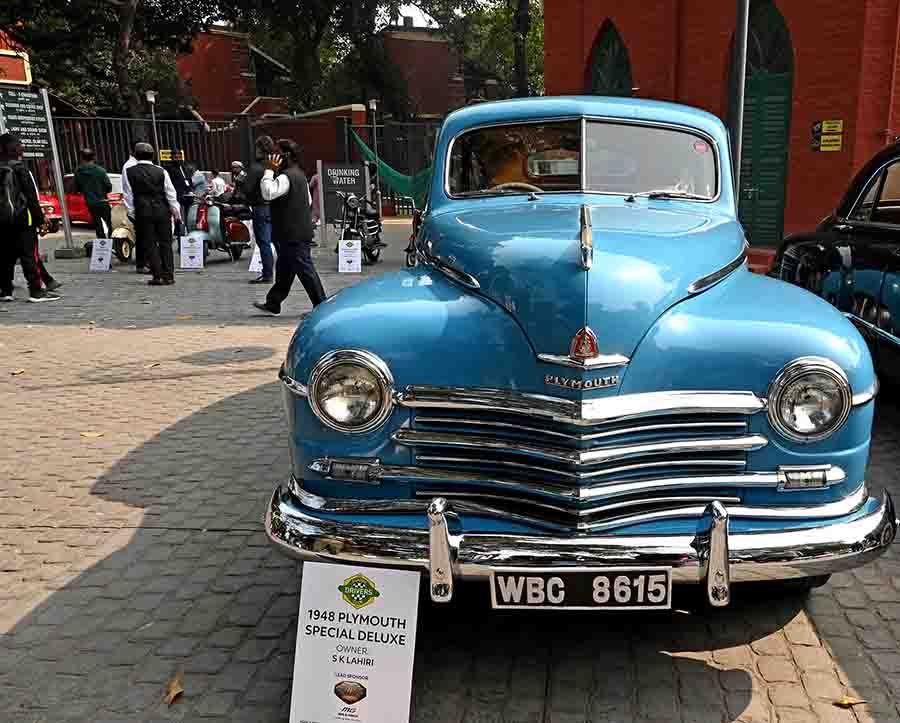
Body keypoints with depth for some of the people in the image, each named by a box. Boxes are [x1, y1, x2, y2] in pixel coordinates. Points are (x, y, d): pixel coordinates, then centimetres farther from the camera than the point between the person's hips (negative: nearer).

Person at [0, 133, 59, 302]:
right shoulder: (19, 169, -10)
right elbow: (31, 197, -13)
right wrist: (40, 220, -9)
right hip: (23, 220, -6)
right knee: (29, 256, -6)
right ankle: (36, 290, -8)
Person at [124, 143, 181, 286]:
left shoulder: (130, 172, -2)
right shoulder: (161, 172, -3)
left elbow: (129, 195, -2)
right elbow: (171, 194, -1)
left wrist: (132, 213, 5)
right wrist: (176, 213, 5)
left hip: (142, 211, 0)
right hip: (162, 210, 0)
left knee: (150, 244, 5)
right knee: (165, 243, 7)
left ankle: (157, 276, 1)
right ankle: (168, 275, 6)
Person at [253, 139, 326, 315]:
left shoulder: (286, 177, -16)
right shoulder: (299, 174, 17)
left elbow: (268, 193, -29)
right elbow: (308, 201, 25)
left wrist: (269, 170, -20)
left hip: (293, 235, -11)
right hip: (300, 232, 11)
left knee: (305, 270, -6)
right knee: (283, 269, 17)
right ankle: (273, 304, 26)